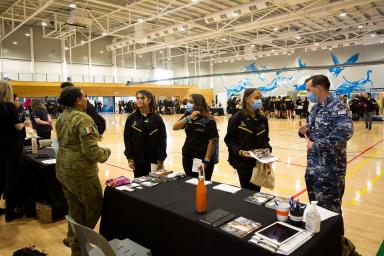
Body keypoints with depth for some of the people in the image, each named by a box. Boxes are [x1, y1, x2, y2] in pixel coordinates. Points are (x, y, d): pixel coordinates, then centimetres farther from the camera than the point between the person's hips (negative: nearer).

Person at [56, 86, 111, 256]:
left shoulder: (61, 117, 8)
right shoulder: (83, 119, -21)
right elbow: (91, 150, -24)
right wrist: (105, 153, -6)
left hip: (63, 168, 9)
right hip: (80, 171, -9)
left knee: (74, 208, 21)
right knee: (95, 205, 8)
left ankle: (74, 239, 35)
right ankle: (79, 242, 19)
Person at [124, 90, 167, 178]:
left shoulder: (156, 118, -4)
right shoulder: (131, 118, 1)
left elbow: (162, 140, -3)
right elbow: (127, 139, 2)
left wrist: (161, 159, -7)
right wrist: (129, 158, -5)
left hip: (153, 159, -1)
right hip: (137, 159, 1)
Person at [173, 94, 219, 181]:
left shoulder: (208, 120, -13)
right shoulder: (187, 116, 4)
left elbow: (212, 141, -15)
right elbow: (175, 127, -7)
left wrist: (206, 161, -18)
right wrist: (189, 118, -22)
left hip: (202, 159, -5)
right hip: (187, 157, 6)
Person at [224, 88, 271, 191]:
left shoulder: (263, 118, 5)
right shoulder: (237, 118, -10)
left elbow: (265, 138, 14)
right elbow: (229, 139, -8)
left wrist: (267, 149, -4)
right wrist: (239, 152, -20)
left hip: (259, 161, 4)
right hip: (243, 161, -4)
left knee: (257, 190, 12)